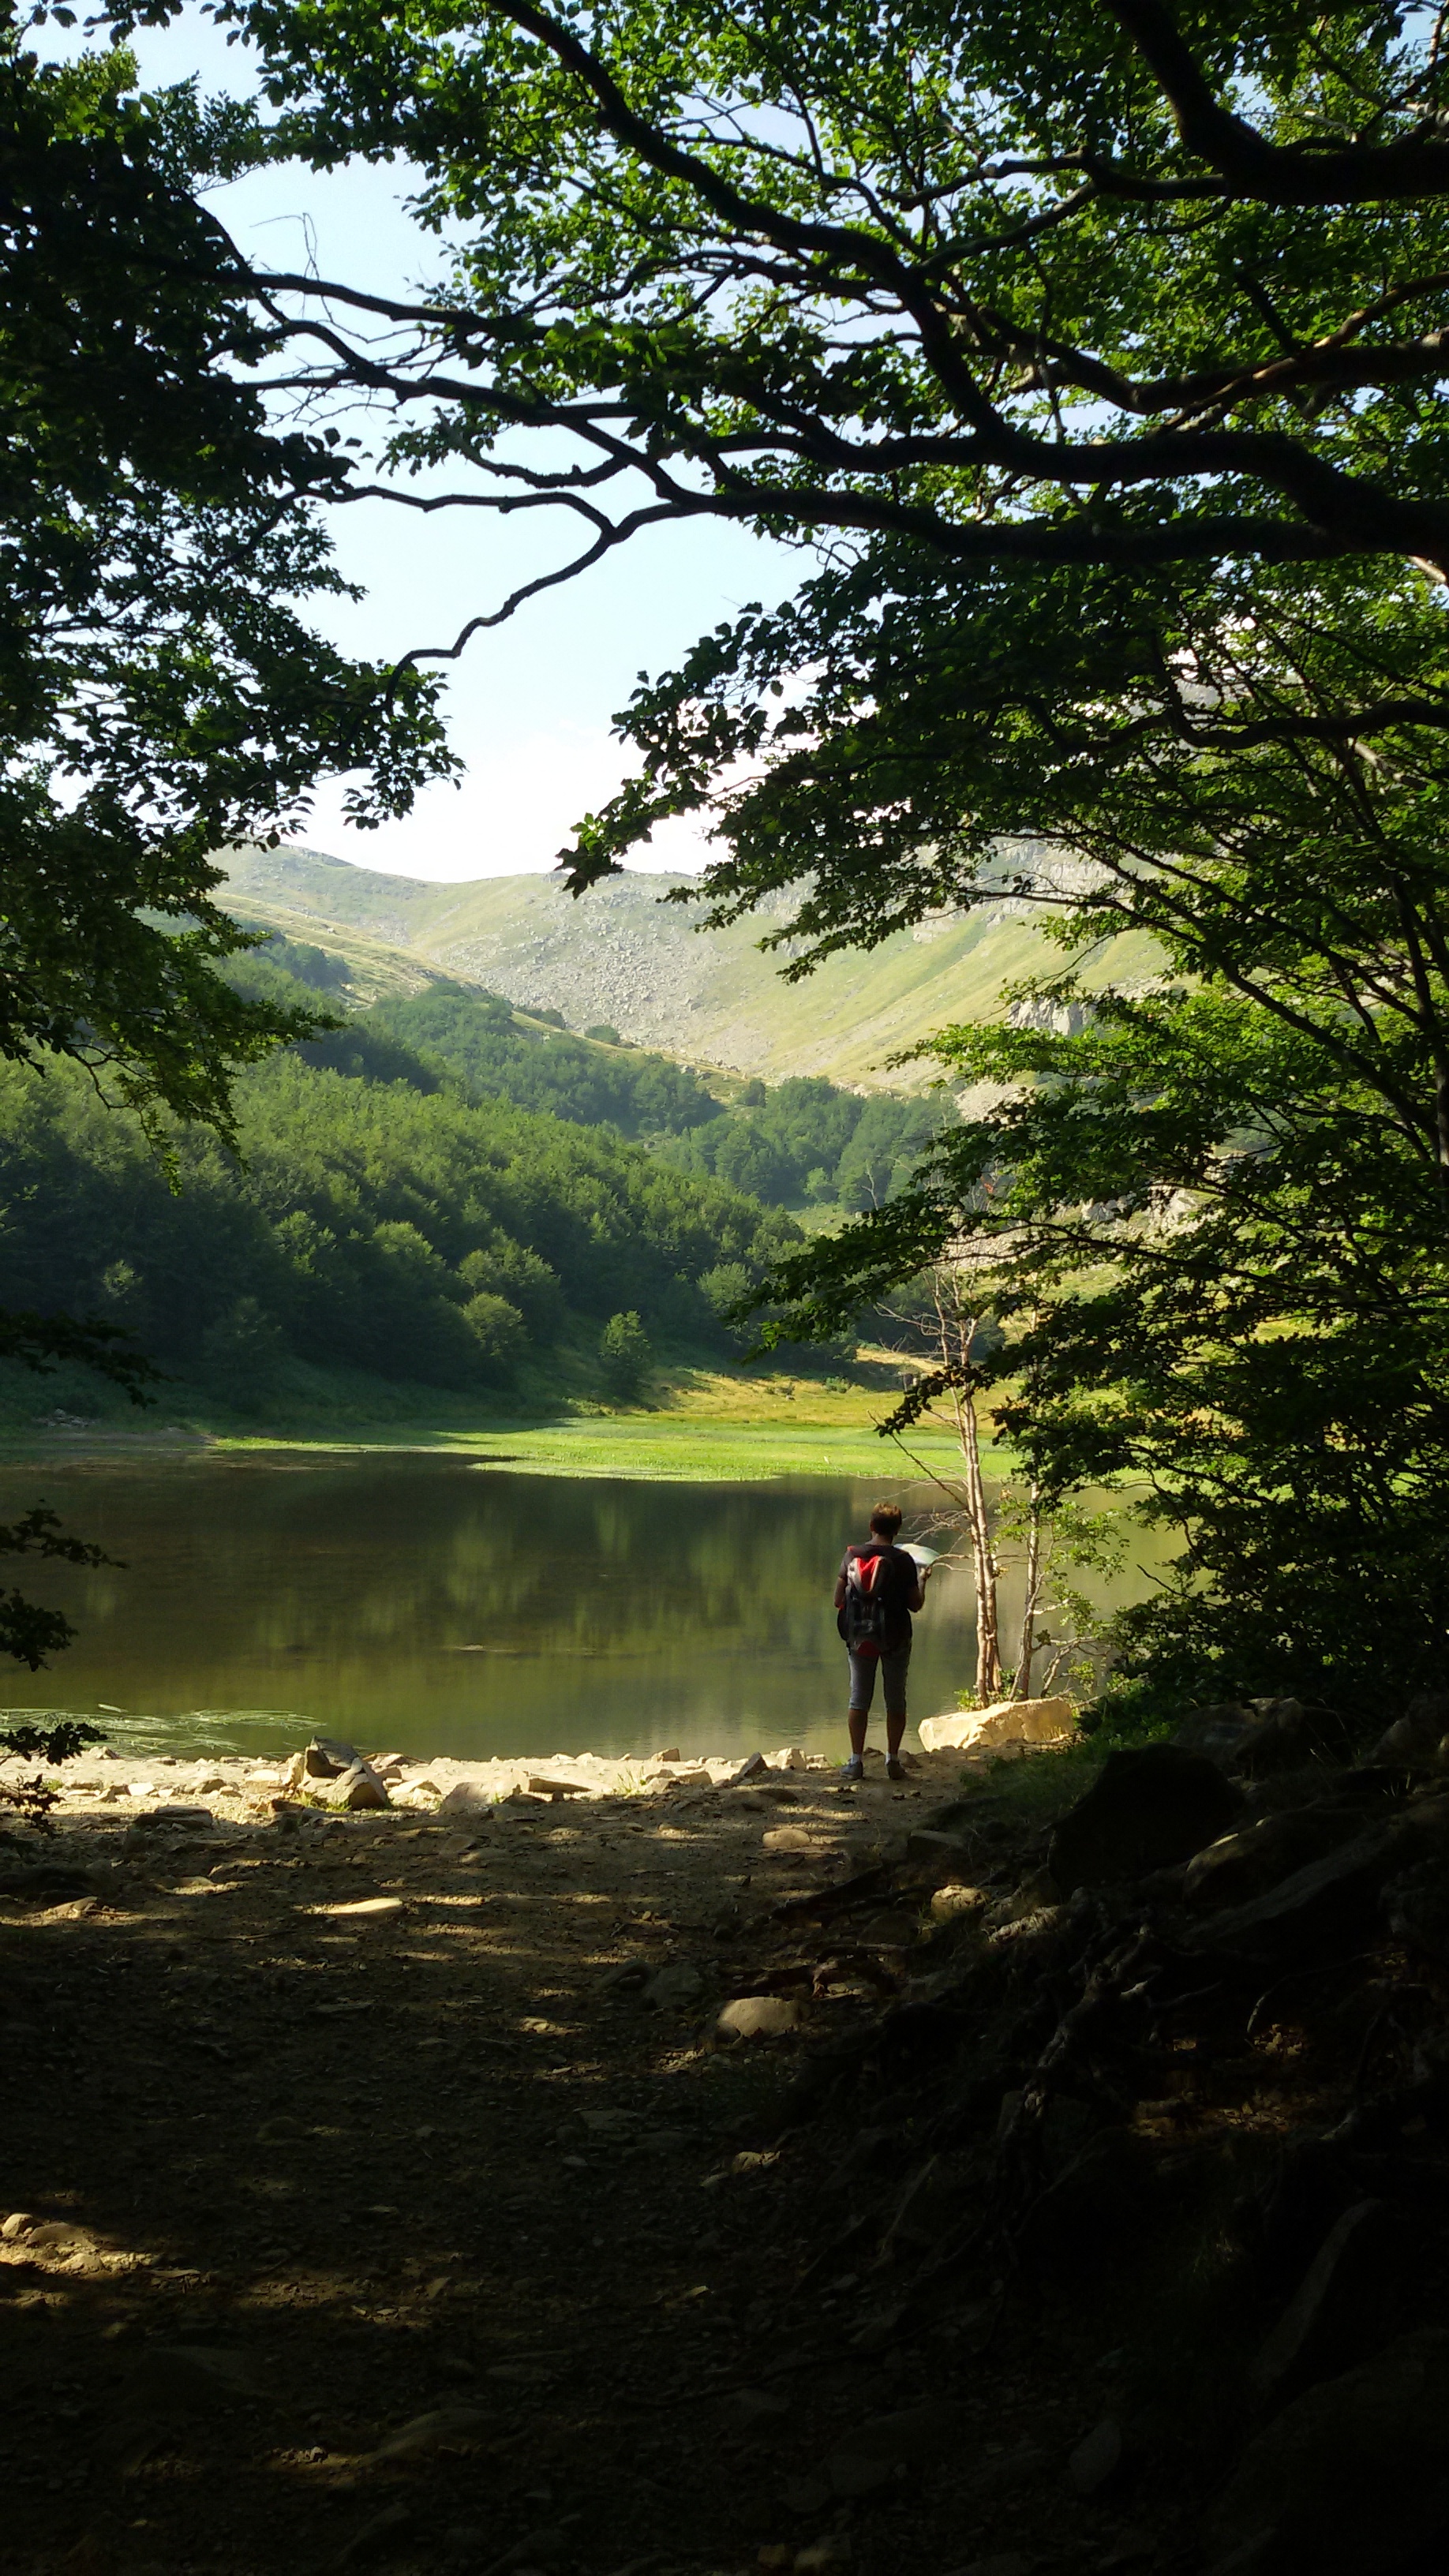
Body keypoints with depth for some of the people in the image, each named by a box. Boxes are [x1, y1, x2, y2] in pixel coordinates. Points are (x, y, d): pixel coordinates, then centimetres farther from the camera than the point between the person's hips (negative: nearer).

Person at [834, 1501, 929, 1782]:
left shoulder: (851, 1556, -3)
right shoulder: (903, 1560, -8)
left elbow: (838, 1600, -2)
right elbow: (915, 1604, -5)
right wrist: (922, 1579, 12)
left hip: (859, 1636, 2)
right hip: (894, 1638, -2)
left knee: (859, 1699, 7)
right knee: (896, 1700, 8)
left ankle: (856, 1762, 5)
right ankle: (893, 1761, 8)